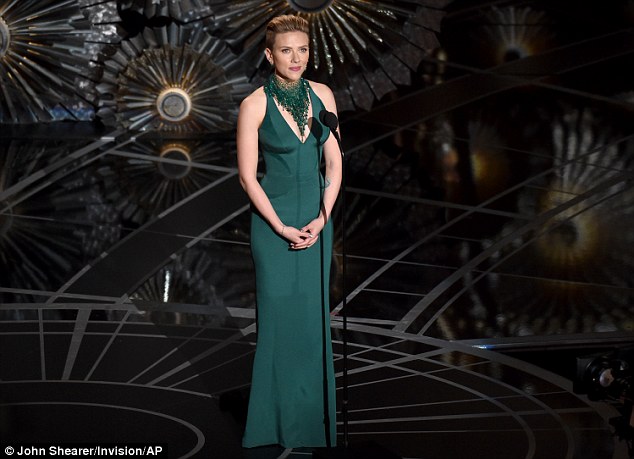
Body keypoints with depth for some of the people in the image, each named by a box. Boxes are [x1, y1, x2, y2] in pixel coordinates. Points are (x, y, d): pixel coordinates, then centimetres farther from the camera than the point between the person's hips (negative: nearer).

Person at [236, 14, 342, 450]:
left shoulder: (322, 95, 2)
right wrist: (282, 227, -12)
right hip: (273, 218, -4)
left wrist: (322, 218, -6)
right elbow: (247, 175, -8)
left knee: (315, 314, 9)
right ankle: (280, 423, 13)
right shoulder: (255, 105, -9)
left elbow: (335, 161, 4)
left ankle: (315, 418, 22)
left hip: (317, 218, 4)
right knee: (279, 315, 1)